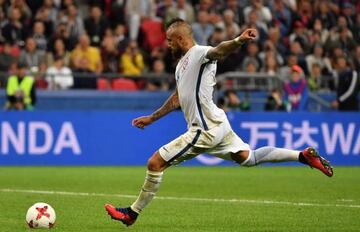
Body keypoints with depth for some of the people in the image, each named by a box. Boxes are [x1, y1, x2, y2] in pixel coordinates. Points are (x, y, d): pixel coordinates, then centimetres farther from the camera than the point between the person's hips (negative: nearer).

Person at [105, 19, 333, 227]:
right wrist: (151, 118, 38)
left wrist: (239, 40, -56)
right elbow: (177, 99, 33)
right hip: (216, 125, 10)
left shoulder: (199, 53, -11)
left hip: (205, 129, -10)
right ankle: (303, 155, 15)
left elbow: (219, 50, -34)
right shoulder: (182, 63, 19)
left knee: (155, 163, -7)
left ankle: (132, 213, 3)